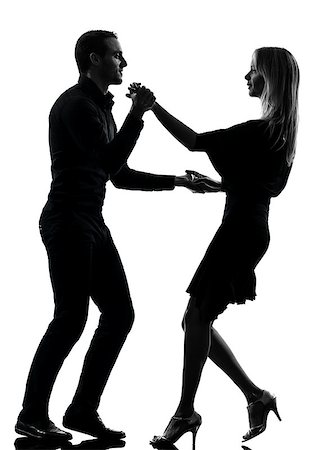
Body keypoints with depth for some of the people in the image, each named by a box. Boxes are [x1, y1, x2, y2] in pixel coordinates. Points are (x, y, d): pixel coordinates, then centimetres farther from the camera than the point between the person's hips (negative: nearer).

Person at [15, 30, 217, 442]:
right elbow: (111, 163, -20)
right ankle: (32, 417, 0)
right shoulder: (76, 104, -10)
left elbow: (121, 176, 24)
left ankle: (83, 410, 9)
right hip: (67, 223, -10)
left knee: (119, 313, 4)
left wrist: (177, 182, 21)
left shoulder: (101, 107, 20)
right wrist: (137, 114, -16)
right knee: (71, 319, -10)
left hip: (91, 224, 10)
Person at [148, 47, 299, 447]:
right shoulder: (281, 130, 12)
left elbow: (195, 142, -18)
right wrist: (219, 183, 19)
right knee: (199, 320, 12)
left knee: (197, 319, -2)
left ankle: (186, 412, 6)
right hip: (252, 229, 9)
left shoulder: (260, 131, -16)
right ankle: (256, 396, 14)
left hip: (239, 230, -9)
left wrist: (153, 107, -11)